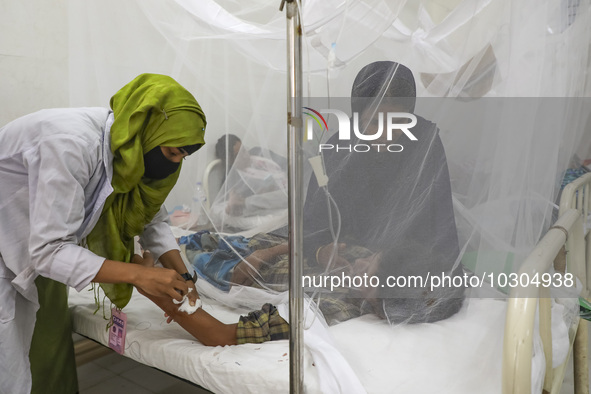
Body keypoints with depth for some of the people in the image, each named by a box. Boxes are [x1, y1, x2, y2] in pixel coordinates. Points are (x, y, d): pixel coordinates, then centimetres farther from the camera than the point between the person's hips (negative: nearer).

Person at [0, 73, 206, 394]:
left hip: (38, 251, 8)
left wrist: (179, 279, -11)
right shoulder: (73, 144, -35)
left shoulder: (134, 150, -10)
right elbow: (49, 250, -33)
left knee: (52, 366, 14)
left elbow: (149, 217, 2)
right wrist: (138, 274, -35)